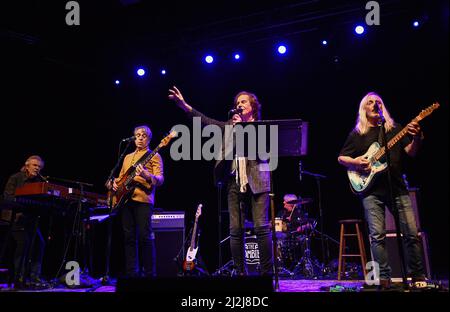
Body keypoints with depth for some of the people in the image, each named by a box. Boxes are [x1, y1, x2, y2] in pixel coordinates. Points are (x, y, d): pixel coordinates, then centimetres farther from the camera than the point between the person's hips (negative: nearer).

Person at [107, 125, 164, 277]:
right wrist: (114, 182, 8)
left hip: (143, 200, -6)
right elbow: (121, 177, 31)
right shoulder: (128, 157, 26)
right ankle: (132, 273, 7)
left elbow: (160, 179, -5)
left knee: (145, 236, -11)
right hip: (125, 199, 6)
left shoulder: (154, 156, 7)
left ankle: (150, 273, -6)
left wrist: (147, 176, -26)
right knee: (129, 237, 3)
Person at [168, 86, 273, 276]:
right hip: (235, 182, 4)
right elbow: (208, 121, 7)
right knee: (235, 230, 0)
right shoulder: (231, 125, 17)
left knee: (262, 227, -9)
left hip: (257, 181, -3)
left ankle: (267, 273, -3)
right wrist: (184, 105, -3)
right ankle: (240, 273, 6)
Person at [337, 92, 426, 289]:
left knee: (412, 233, -4)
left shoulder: (395, 129, 15)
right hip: (371, 191, -1)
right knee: (377, 235, -7)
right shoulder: (357, 134, 11)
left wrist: (416, 138, -13)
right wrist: (354, 162, -9)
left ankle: (417, 275, 8)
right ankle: (384, 278, -1)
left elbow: (411, 152, 7)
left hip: (397, 189, 1)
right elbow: (341, 158, 12)